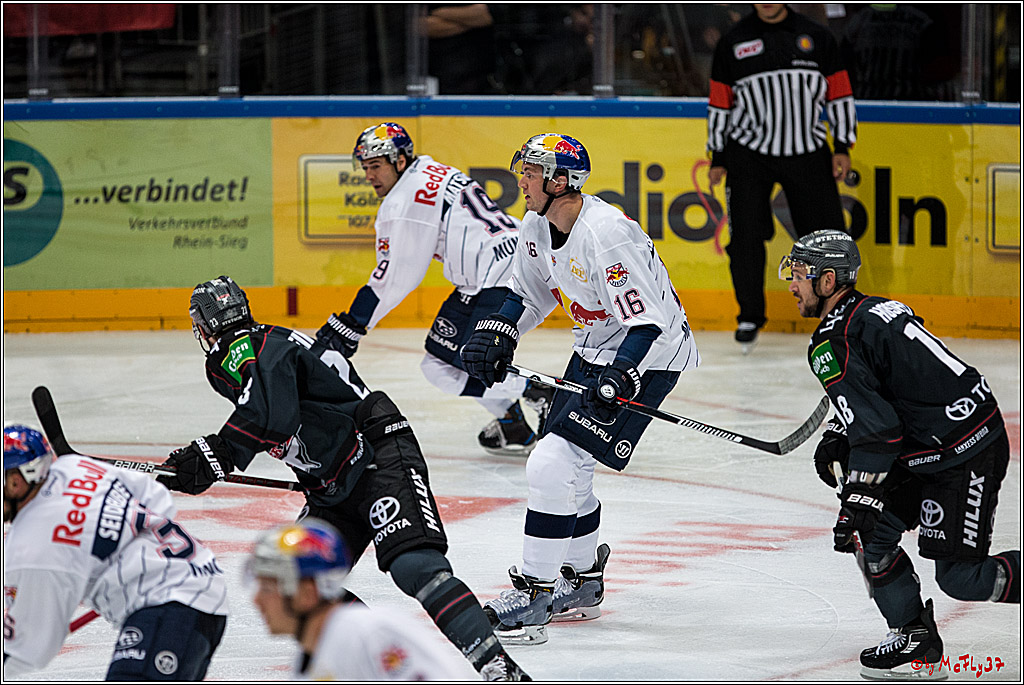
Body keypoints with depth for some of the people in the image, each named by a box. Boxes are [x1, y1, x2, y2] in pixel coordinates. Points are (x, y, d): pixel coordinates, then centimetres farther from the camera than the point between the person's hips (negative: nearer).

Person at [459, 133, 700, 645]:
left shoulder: (606, 235, -29)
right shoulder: (538, 227, -1)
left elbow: (648, 321, -28)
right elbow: (530, 293, 16)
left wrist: (620, 377, -39)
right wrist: (496, 333, 1)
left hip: (647, 354, -10)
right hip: (594, 350, 10)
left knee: (554, 463, -16)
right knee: (565, 466, 16)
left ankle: (534, 594, -11)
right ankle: (582, 583, 35)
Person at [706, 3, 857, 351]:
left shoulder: (817, 37, 4)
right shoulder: (733, 42, 4)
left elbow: (839, 93, 7)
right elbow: (720, 103, 8)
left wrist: (842, 147, 1)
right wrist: (718, 158, 6)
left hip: (807, 152, 0)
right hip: (748, 153, 0)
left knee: (827, 233, -1)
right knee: (745, 236, -7)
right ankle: (750, 316, 9)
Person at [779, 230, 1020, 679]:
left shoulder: (833, 343, -17)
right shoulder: (872, 310, 13)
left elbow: (876, 431, -22)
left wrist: (857, 503, -20)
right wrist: (838, 438, 12)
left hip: (967, 456, -10)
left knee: (960, 577, -8)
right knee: (873, 533, 9)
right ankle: (915, 639, 13)